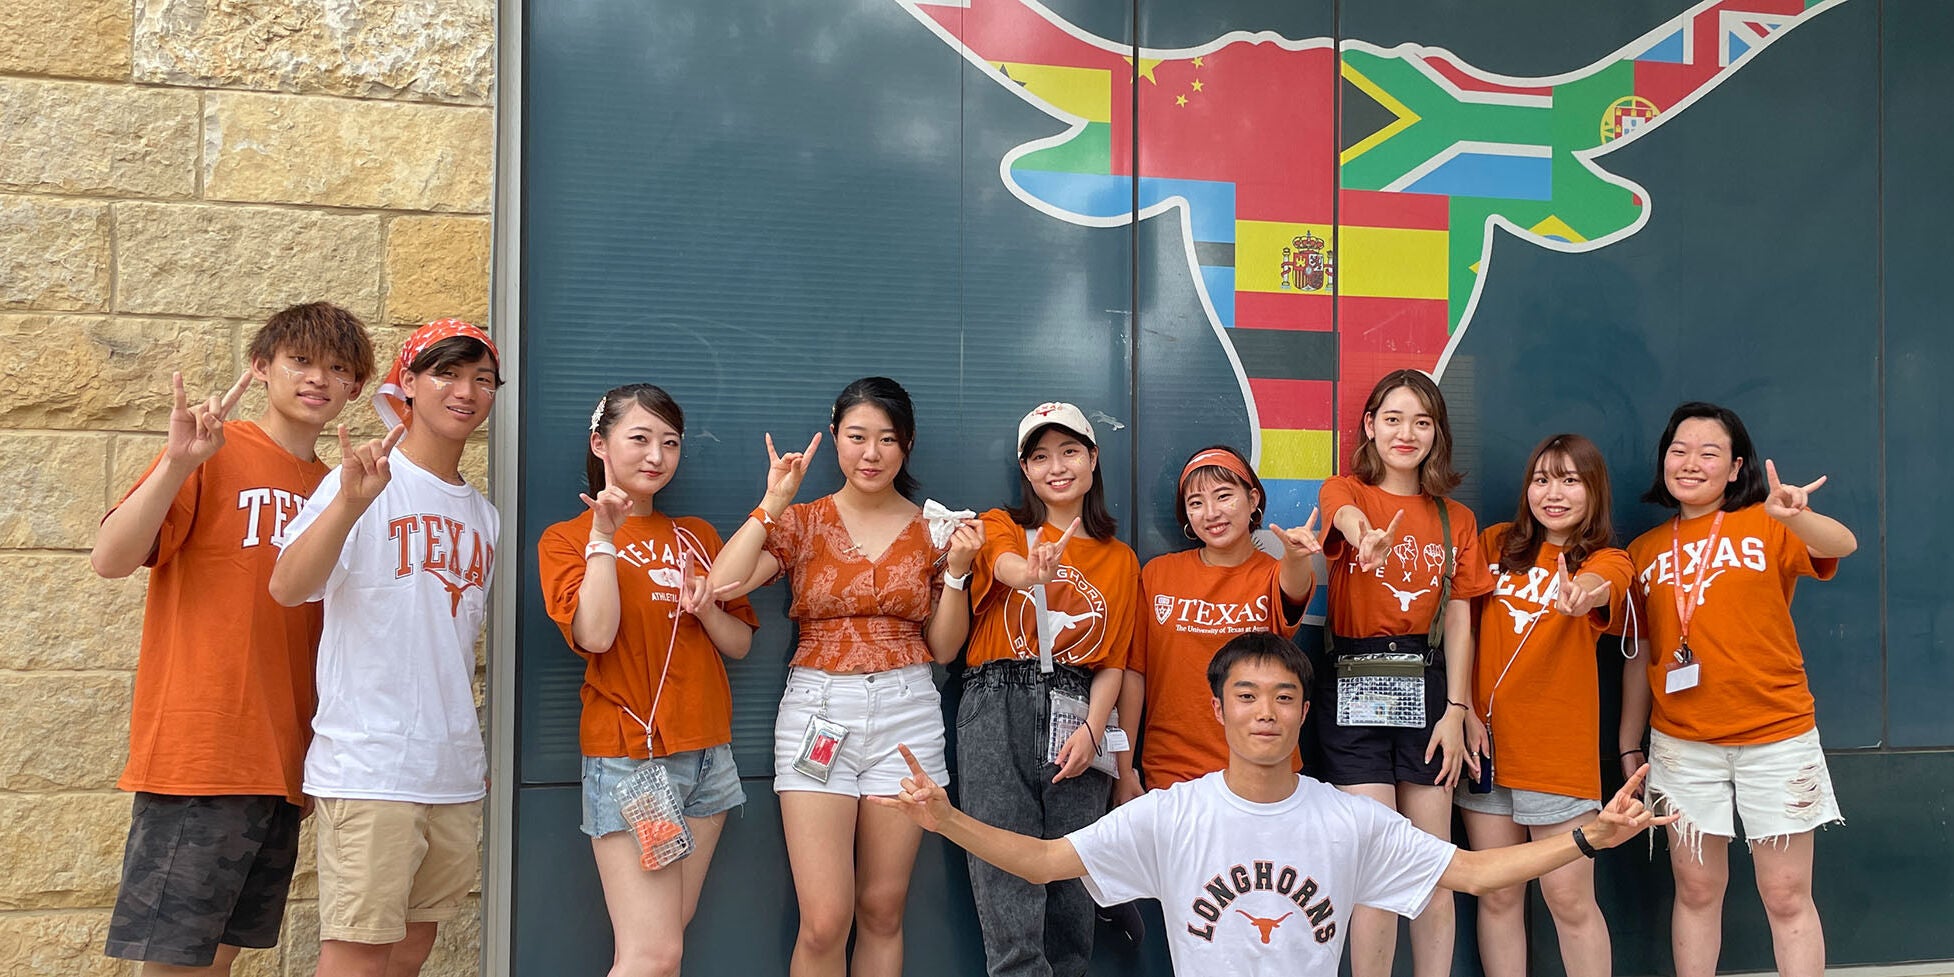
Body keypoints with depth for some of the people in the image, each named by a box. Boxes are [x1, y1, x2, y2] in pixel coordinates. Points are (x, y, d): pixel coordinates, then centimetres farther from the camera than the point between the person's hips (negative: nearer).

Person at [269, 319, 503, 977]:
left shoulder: (483, 515, 15)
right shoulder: (364, 481, -7)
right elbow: (287, 588, -22)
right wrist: (351, 503, -38)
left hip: (455, 769, 7)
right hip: (369, 764, -7)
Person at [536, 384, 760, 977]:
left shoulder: (696, 537, 15)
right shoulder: (568, 538, 1)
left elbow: (740, 644, 14)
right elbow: (595, 635, -15)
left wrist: (706, 609, -5)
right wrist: (605, 537, -14)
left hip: (707, 752, 5)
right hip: (628, 756, -5)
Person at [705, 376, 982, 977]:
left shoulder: (932, 530, 8)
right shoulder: (801, 522, 4)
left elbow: (944, 649, 8)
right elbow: (723, 584, -14)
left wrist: (956, 570, -5)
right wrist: (774, 501, -10)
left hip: (907, 715, 1)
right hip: (818, 711, -1)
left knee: (882, 911, 6)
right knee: (824, 922, -8)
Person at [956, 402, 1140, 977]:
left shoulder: (1119, 559, 16)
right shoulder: (1002, 526, 10)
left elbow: (1113, 663, 10)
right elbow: (1006, 565, -15)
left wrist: (1092, 730, -8)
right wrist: (1034, 570, -39)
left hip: (1077, 717, 2)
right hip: (999, 711, -2)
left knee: (1071, 891, 2)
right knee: (1008, 889, -10)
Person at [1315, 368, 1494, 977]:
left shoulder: (1456, 521, 12)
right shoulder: (1345, 492, 2)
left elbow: (1459, 623, 6)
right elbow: (1347, 517, -25)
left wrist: (1455, 711, -5)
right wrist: (1366, 536, -49)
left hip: (1428, 687, 3)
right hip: (1354, 687, -3)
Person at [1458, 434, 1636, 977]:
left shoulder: (1606, 561, -3)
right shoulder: (1496, 545, 6)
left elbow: (1596, 585, -28)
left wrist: (1584, 591, -52)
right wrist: (1463, 709, -6)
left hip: (1559, 747, -3)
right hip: (1486, 740, 3)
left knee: (1569, 899, -1)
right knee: (1498, 897, 8)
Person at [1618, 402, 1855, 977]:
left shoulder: (1766, 527, -1)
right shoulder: (1645, 552, 9)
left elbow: (1841, 545, -21)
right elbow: (1639, 657, 12)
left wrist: (1792, 515, -43)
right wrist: (1629, 747, 9)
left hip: (1776, 738, -2)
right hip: (1680, 744, 3)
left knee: (1787, 895, 2)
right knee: (1696, 889, 7)